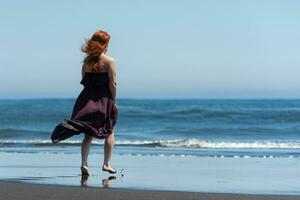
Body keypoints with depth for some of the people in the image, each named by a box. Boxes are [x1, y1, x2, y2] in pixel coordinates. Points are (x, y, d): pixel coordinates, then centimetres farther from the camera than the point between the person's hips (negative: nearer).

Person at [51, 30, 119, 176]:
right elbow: (112, 84, -11)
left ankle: (84, 163, -4)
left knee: (88, 134, 9)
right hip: (104, 99, -4)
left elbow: (84, 82, 6)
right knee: (110, 132, 13)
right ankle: (106, 164, 12)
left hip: (88, 99, 4)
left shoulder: (87, 61, 5)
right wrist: (113, 102, -3)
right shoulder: (109, 61, -8)